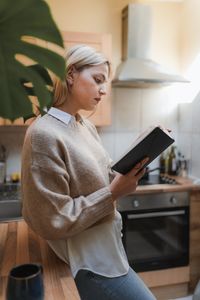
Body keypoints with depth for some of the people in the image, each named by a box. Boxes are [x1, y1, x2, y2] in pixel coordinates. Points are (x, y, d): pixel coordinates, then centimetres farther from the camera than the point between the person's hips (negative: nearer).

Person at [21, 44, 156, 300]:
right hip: (89, 261, -8)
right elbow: (53, 222, -23)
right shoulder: (44, 135, -24)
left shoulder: (86, 126, 2)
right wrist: (113, 193, -22)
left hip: (107, 245, 8)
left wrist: (126, 173, -8)